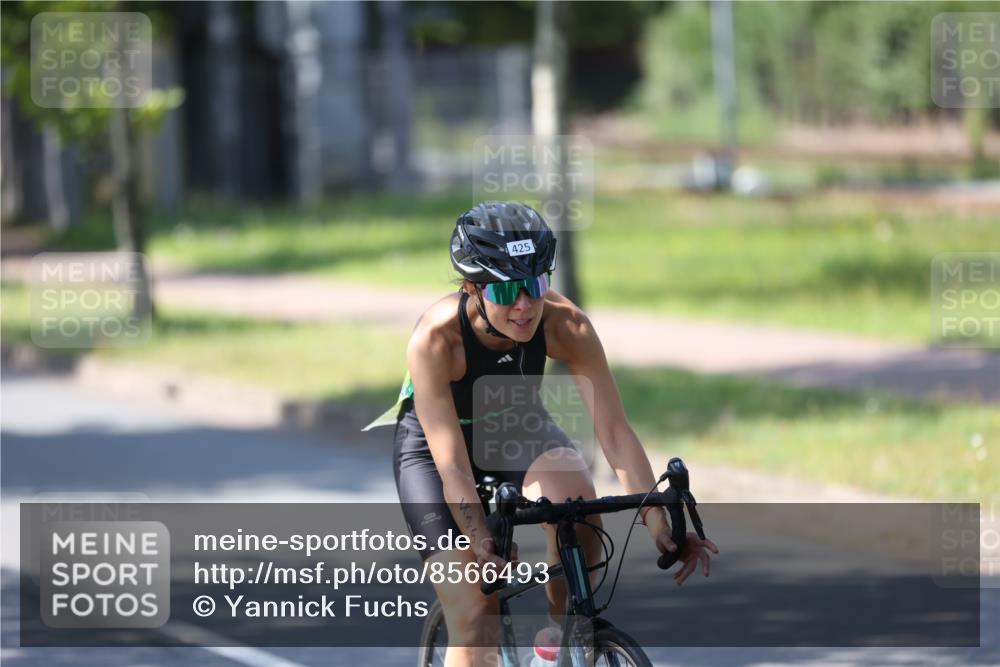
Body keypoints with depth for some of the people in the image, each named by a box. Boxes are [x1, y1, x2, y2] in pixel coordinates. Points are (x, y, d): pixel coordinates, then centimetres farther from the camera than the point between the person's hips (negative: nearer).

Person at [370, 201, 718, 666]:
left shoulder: (564, 325, -28)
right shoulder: (436, 339, -36)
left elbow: (613, 429, -29)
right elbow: (453, 467, -37)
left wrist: (658, 523, -38)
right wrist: (483, 544, -50)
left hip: (518, 432, 2)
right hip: (430, 446, -2)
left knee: (575, 496, -33)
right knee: (474, 617, -15)